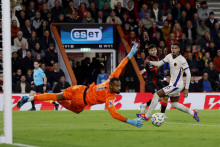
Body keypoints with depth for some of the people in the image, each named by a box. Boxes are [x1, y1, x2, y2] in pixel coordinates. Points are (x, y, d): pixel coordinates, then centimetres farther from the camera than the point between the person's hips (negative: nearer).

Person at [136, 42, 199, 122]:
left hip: (176, 86, -9)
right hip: (173, 84, 9)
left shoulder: (181, 60, -19)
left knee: (156, 95, -9)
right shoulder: (170, 56, 3)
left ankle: (146, 116, -2)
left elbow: (188, 74, -17)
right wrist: (149, 62, -12)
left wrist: (186, 89, -18)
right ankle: (192, 113, 29)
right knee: (174, 104, 19)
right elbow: (159, 63, 7)